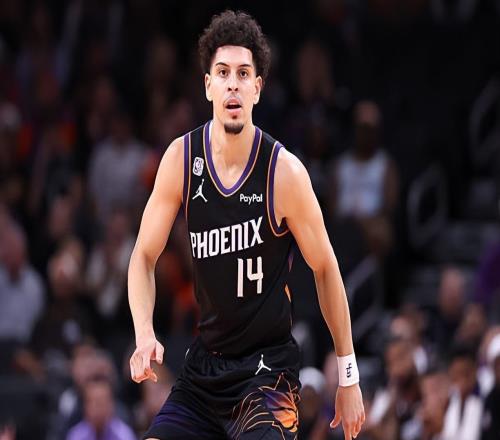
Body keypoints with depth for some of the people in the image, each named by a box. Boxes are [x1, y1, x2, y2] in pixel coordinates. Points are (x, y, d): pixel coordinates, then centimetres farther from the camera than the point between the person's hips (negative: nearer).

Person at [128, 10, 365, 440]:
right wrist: (145, 335, -13)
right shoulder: (181, 158, -5)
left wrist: (348, 377, 0)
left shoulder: (284, 171, -14)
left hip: (268, 366, -4)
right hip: (204, 363, 4)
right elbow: (144, 256, 4)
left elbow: (326, 270, -3)